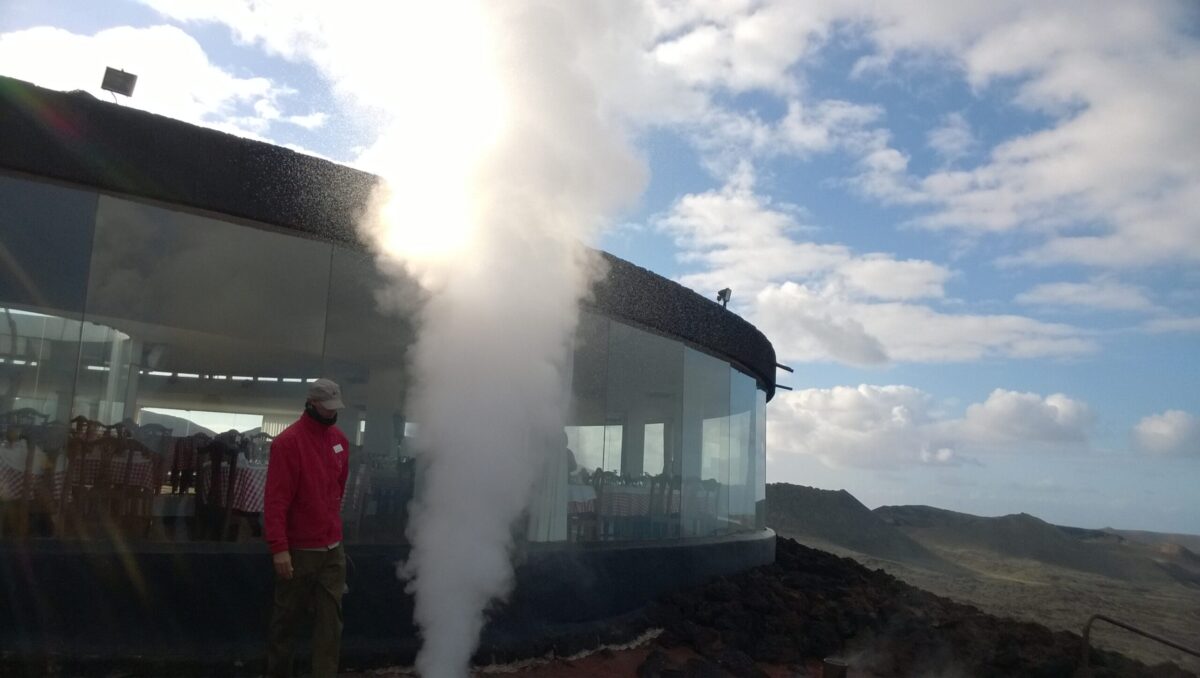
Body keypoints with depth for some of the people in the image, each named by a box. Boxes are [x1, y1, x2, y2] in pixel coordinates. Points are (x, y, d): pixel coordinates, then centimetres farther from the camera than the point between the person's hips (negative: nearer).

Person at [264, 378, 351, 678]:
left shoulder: (340, 440, 8)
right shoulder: (287, 442, -12)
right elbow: (275, 499, -17)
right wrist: (279, 548, -22)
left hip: (333, 549, 5)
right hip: (298, 551, -5)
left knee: (331, 620, 4)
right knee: (288, 619, 9)